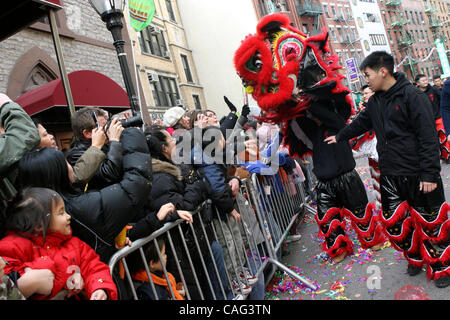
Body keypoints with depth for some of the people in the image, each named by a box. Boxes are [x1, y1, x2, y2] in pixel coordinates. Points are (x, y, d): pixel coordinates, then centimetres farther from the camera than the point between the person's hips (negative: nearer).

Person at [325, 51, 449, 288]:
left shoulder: (413, 96, -14)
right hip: (390, 175, 7)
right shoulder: (376, 101, 8)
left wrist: (430, 174, -19)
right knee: (393, 222, 11)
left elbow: (428, 137, -17)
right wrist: (340, 137, 38)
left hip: (417, 175, -6)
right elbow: (361, 123, 27)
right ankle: (415, 258, 34)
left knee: (429, 222, 6)